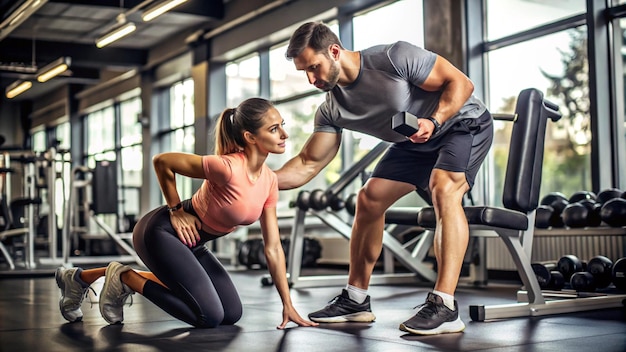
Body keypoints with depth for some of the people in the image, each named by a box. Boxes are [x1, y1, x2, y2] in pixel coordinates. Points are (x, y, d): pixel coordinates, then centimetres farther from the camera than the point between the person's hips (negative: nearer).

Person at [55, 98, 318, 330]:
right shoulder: (228, 168, -29)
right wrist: (176, 211, -11)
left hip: (190, 242, 8)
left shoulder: (269, 181, -4)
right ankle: (125, 278, 3)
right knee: (210, 316, -15)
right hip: (161, 232, -8)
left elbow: (273, 247, 0)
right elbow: (162, 161, -19)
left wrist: (287, 305, -1)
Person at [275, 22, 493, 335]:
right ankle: (356, 300, 10)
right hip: (416, 143, 7)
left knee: (443, 189, -32)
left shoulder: (395, 58, -28)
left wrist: (433, 122, -38)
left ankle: (444, 308, -35)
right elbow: (308, 165, -9)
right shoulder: (332, 111, -9)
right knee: (369, 198, 1)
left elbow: (461, 83, -23)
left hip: (464, 122, -7)